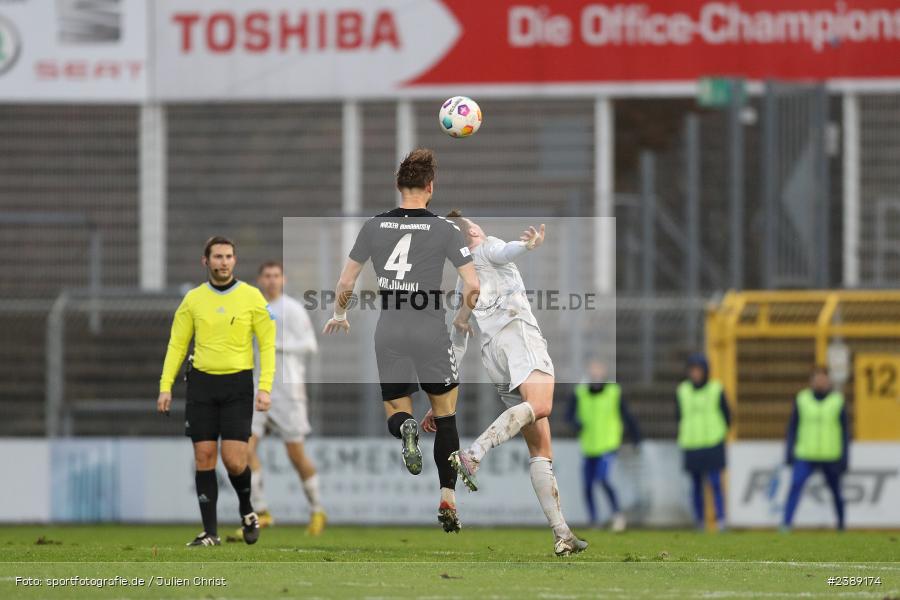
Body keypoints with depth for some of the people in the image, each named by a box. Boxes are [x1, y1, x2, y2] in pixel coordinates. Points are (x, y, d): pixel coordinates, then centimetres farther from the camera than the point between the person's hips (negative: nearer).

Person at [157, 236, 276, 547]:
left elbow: (267, 344, 1)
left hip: (238, 384, -2)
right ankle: (210, 532, 5)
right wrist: (166, 386, 0)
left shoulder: (251, 297, 0)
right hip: (202, 382, 2)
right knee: (204, 458, -1)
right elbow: (177, 344, 9)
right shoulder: (193, 299, 6)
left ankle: (247, 510, 21)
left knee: (234, 460, -9)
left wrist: (265, 387, -9)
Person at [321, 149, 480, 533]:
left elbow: (345, 282, 8)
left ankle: (405, 429, -24)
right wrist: (463, 316, 13)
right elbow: (472, 286, -7)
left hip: (388, 335, 1)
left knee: (395, 414, 13)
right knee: (445, 417, 15)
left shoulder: (374, 226, 2)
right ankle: (448, 499, 9)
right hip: (431, 334, -1)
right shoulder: (444, 229, -5)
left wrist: (340, 315, 27)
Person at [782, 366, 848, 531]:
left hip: (831, 457, 1)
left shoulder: (838, 401, 3)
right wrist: (789, 452, 3)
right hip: (805, 456, 0)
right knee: (795, 485, -18)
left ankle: (841, 523, 29)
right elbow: (793, 427, 9)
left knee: (836, 491, 11)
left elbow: (844, 431, 6)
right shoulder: (801, 400, 4)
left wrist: (844, 458, 2)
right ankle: (786, 522, -20)